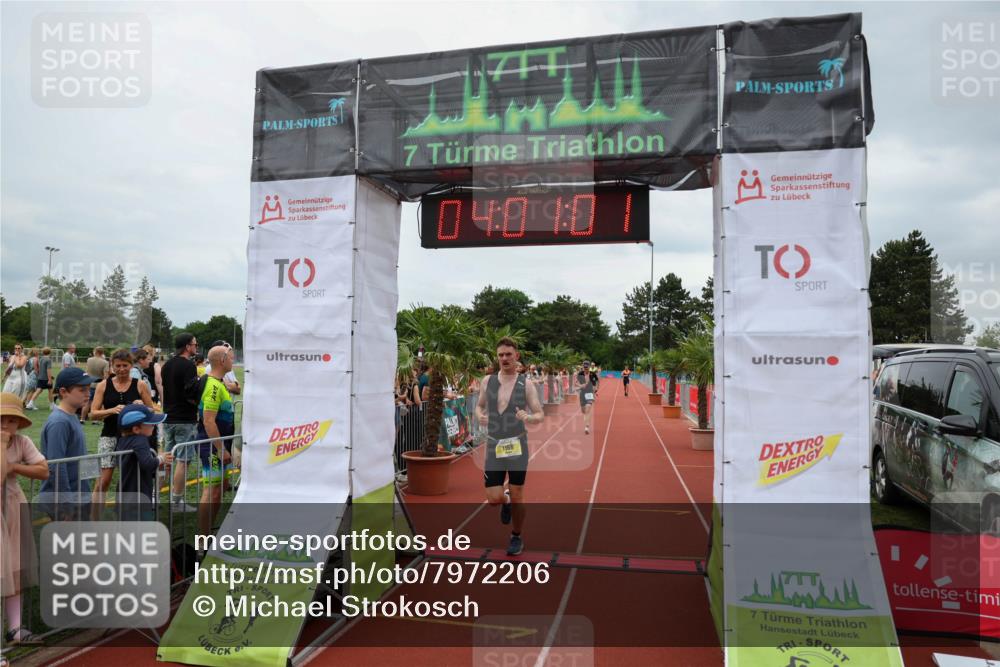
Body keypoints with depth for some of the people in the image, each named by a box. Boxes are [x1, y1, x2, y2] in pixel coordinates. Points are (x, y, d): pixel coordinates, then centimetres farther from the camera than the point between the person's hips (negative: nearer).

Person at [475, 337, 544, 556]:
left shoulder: (526, 384, -5)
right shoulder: (488, 381, 2)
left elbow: (540, 415, -3)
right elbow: (480, 405, 16)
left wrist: (528, 417, -25)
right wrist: (480, 416, -7)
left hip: (517, 447, -2)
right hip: (493, 446, 2)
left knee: (517, 497, 5)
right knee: (494, 499, -3)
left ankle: (516, 537, 29)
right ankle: (505, 501, 35)